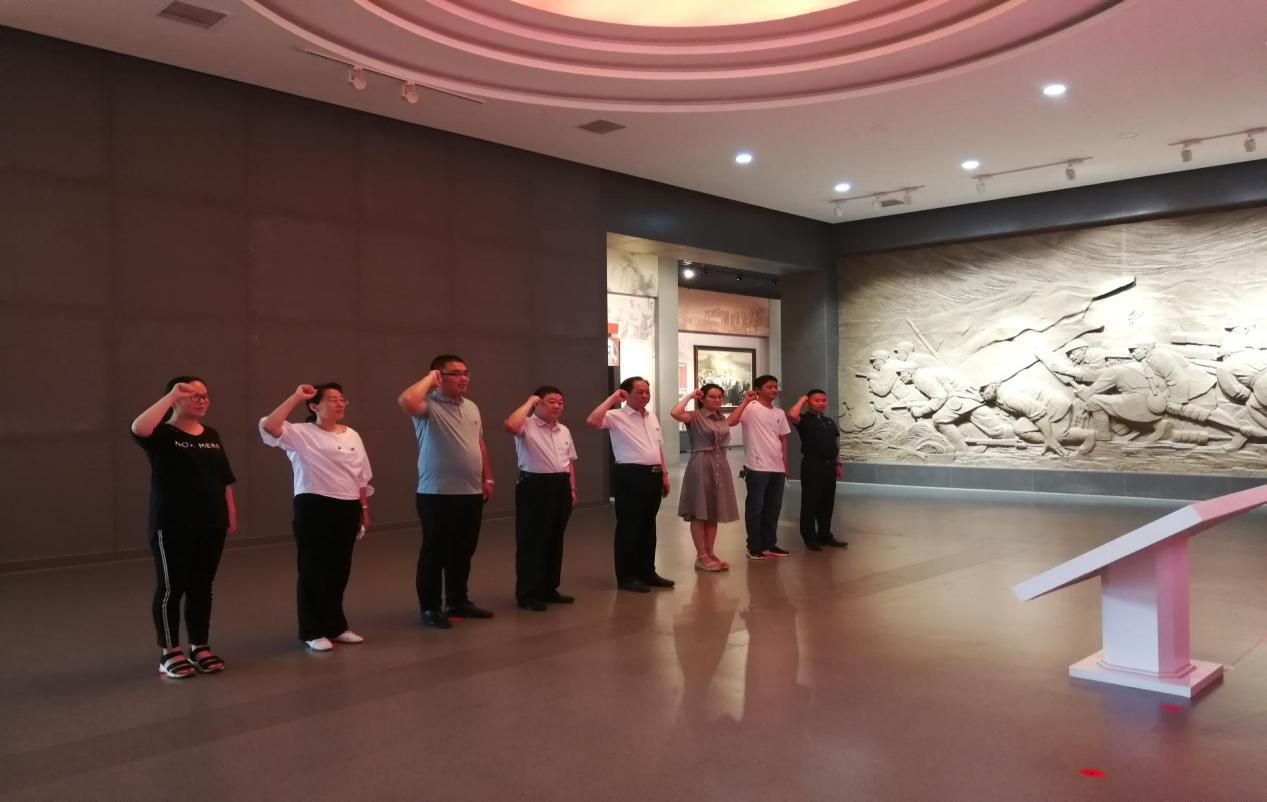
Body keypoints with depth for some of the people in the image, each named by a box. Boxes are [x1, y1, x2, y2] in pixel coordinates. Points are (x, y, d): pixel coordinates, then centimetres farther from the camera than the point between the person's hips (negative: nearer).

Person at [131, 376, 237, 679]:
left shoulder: (212, 436, 12)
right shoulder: (163, 434, -7)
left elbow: (225, 479, 16)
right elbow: (138, 428, -30)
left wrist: (231, 513, 12)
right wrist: (170, 396, -27)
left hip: (210, 524, 6)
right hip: (171, 526, -5)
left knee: (202, 587, 11)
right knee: (170, 587, 2)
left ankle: (200, 647, 21)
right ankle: (169, 653, 13)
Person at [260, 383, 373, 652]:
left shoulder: (352, 435, 12)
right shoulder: (301, 434, -5)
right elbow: (268, 427, -24)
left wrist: (364, 509, 16)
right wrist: (296, 397, -19)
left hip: (347, 508, 6)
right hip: (314, 507, -6)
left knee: (340, 570, 13)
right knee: (313, 570, 1)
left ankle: (335, 626, 26)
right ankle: (312, 632, 12)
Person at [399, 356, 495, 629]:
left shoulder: (471, 407, 14)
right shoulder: (429, 406, -11)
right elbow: (406, 401, -34)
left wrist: (486, 479, 16)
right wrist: (429, 379, -18)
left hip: (471, 493, 7)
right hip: (437, 495, -7)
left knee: (463, 552, 15)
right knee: (434, 553, 2)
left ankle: (459, 601, 28)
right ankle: (429, 608, 13)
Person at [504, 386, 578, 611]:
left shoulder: (564, 431, 15)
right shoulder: (527, 426, -7)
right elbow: (510, 425, -31)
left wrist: (571, 488, 15)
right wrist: (529, 402, -18)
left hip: (560, 486, 8)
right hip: (534, 485, -7)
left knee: (555, 540, 13)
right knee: (531, 541, -3)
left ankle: (549, 589, 24)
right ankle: (528, 594, 2)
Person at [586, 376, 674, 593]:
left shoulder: (652, 418, 16)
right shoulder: (616, 416, -8)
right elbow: (592, 421, -27)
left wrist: (663, 474, 17)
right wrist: (611, 398, -19)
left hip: (653, 475, 8)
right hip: (630, 475, -8)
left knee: (648, 526, 15)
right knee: (628, 526, -1)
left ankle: (647, 572, 25)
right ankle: (627, 577, 7)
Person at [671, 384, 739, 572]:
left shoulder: (723, 419, 14)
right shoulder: (695, 417, -8)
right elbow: (675, 413, -24)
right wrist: (690, 396, -15)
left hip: (720, 466, 7)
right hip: (700, 466, -7)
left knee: (714, 513, 10)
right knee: (700, 513, -2)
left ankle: (710, 553, 17)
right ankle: (701, 557, 2)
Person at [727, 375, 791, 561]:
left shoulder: (779, 413, 14)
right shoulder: (750, 408, -7)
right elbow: (729, 422, -23)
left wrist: (785, 465, 15)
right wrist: (745, 401, -20)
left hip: (777, 468, 7)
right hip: (757, 467, -7)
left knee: (773, 508, 12)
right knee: (755, 508, 1)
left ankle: (770, 544, 23)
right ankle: (754, 547, 8)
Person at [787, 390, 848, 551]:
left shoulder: (830, 422, 16)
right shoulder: (804, 419, -5)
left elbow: (835, 445, 20)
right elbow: (791, 415, -27)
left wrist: (837, 464, 13)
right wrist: (801, 401, -12)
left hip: (829, 465, 7)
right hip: (812, 465, -7)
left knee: (827, 503, 12)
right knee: (810, 503, -1)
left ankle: (825, 535, 22)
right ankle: (810, 538, 6)